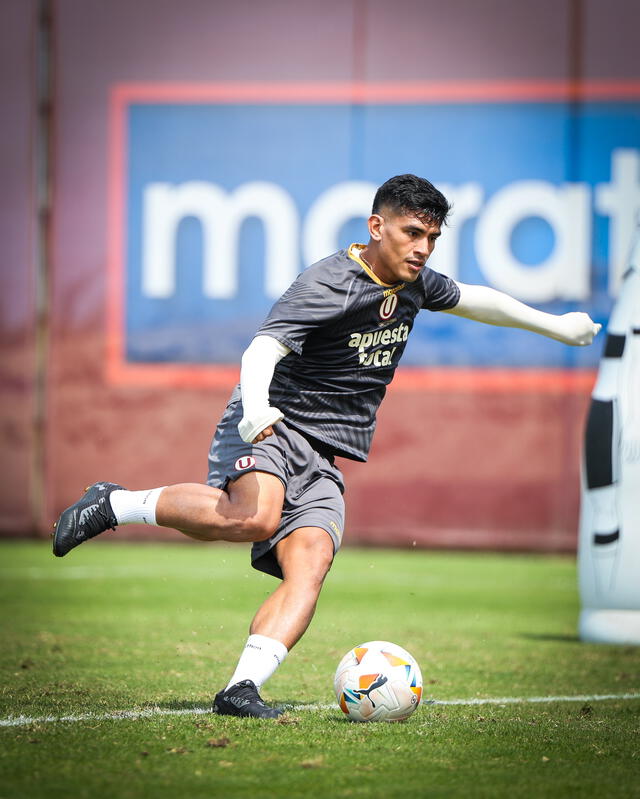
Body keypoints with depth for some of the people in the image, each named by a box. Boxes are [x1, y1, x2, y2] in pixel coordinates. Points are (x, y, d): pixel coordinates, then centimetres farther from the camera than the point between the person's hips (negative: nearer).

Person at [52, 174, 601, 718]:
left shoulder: (414, 283, 12)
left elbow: (473, 299, 34)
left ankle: (242, 688, -30)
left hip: (320, 463, 7)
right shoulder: (330, 284, -14)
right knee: (254, 517, -36)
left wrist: (555, 325, 40)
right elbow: (263, 348, -27)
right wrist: (255, 405, -48)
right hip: (268, 429, -7)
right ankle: (115, 504, -16)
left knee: (310, 563, -19)